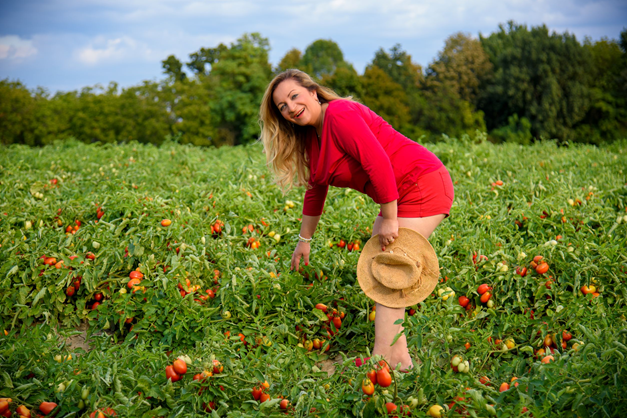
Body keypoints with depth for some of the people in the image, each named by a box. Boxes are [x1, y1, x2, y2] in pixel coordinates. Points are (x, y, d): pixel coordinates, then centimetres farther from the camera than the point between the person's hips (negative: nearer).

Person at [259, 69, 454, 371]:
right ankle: (399, 356, 17)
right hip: (398, 196, 10)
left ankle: (383, 360, -5)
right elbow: (316, 190, 23)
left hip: (423, 187, -10)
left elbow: (379, 164, -27)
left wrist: (389, 220, -22)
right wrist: (304, 240, 26)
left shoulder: (339, 114, -18)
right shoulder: (311, 136, 12)